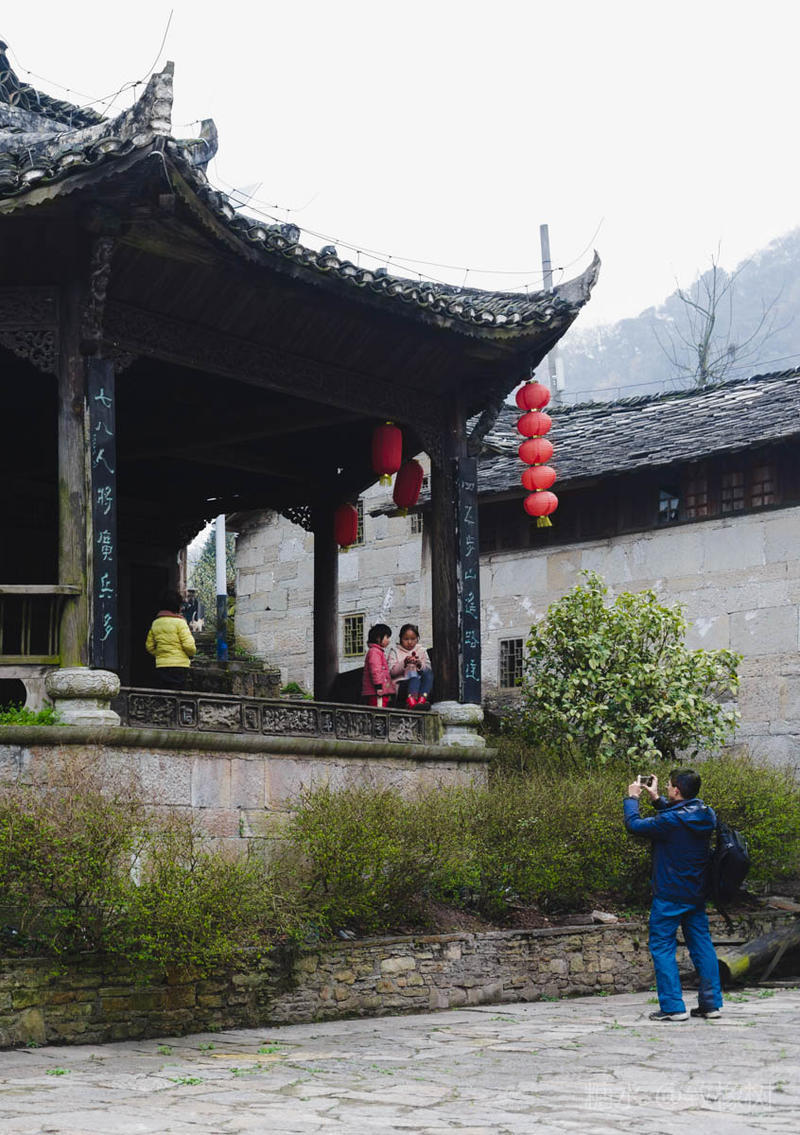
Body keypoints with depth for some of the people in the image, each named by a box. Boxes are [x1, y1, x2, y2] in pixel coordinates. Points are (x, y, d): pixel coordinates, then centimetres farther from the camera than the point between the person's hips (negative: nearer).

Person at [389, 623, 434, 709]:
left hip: (420, 684, 3)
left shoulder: (421, 650, 20)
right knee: (413, 674, -35)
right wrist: (404, 663, -16)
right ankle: (411, 699, -60)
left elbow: (428, 669, 7)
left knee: (428, 672, -28)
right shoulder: (395, 651, 13)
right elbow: (391, 671, -1)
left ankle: (422, 698, -48)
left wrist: (420, 664, -13)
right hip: (401, 684, -3)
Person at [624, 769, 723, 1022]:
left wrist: (632, 797, 5)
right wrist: (656, 799, 21)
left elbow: (634, 824, -10)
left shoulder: (670, 821, -22)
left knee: (662, 948, 1)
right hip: (697, 894, 7)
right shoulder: (706, 816, 1)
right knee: (701, 945, 12)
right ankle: (711, 1003, 14)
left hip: (670, 896, -7)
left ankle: (673, 1006, -2)